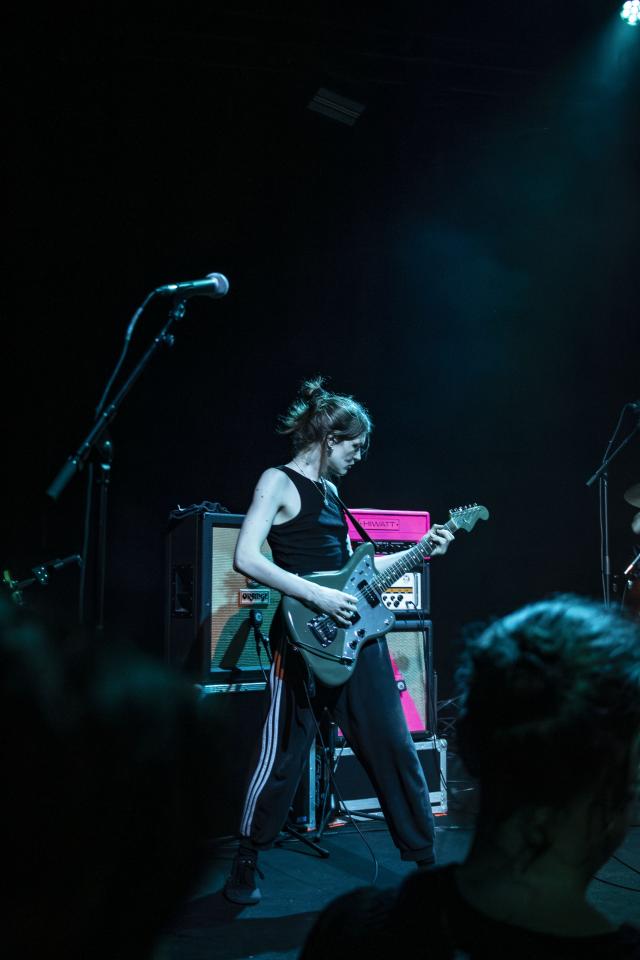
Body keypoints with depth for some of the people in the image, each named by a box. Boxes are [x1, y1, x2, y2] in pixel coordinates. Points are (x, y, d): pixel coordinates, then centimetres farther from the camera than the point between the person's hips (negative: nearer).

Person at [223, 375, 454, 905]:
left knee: (395, 747, 10)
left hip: (355, 632, 8)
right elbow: (246, 558, -19)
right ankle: (246, 863, 22)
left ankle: (424, 856, 24)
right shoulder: (278, 481, -7)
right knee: (283, 757, 2)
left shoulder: (329, 489, 17)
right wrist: (317, 596, -22)